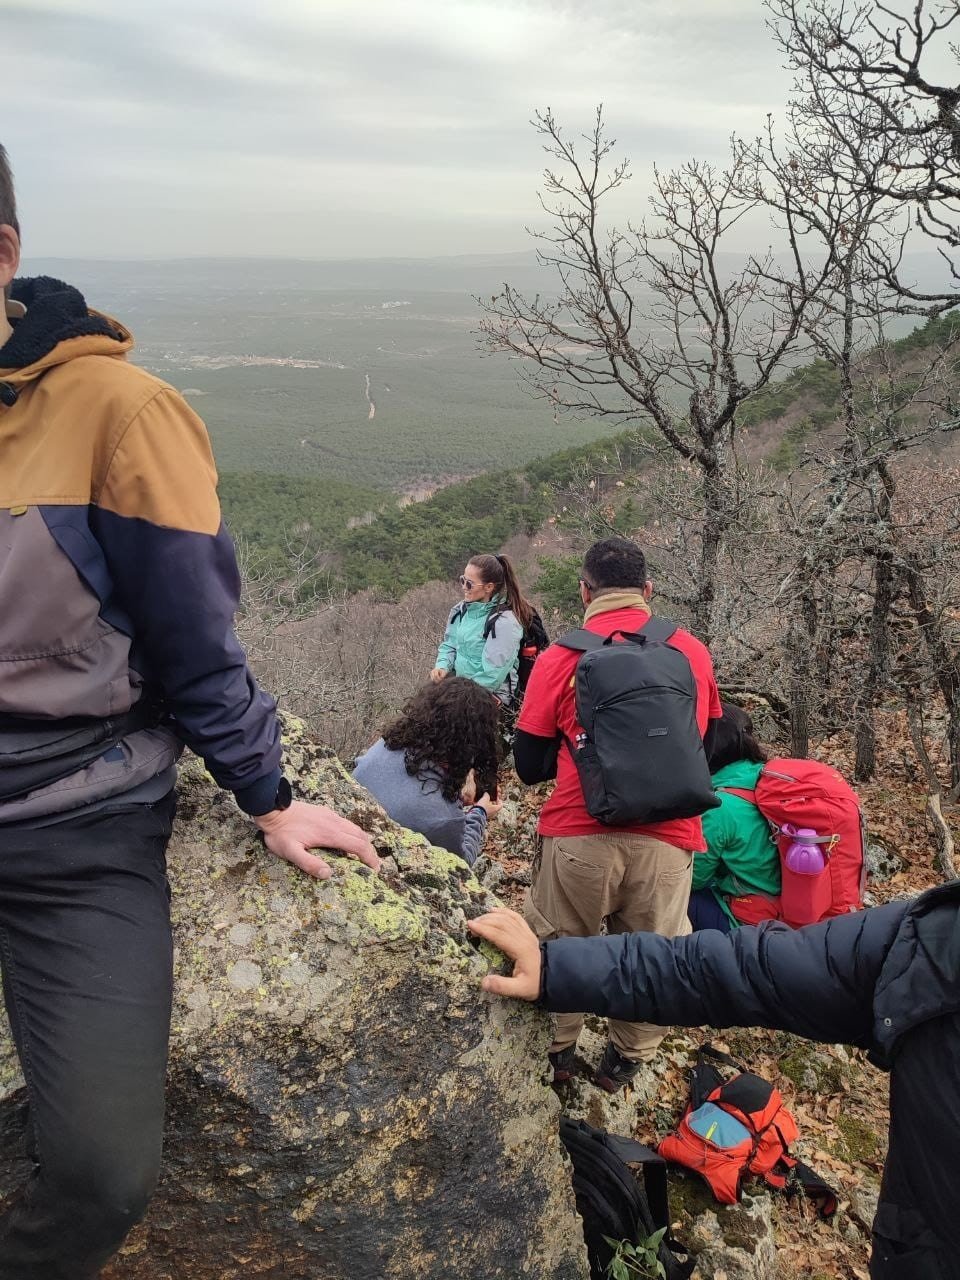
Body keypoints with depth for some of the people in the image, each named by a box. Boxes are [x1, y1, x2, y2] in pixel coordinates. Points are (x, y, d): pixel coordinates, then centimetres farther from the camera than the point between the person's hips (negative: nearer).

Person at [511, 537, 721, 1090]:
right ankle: (626, 1059, 35)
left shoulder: (560, 659, -2)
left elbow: (530, 766, 3)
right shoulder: (693, 651, 4)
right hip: (667, 839, 2)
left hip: (579, 835, -1)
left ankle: (557, 1051, 37)